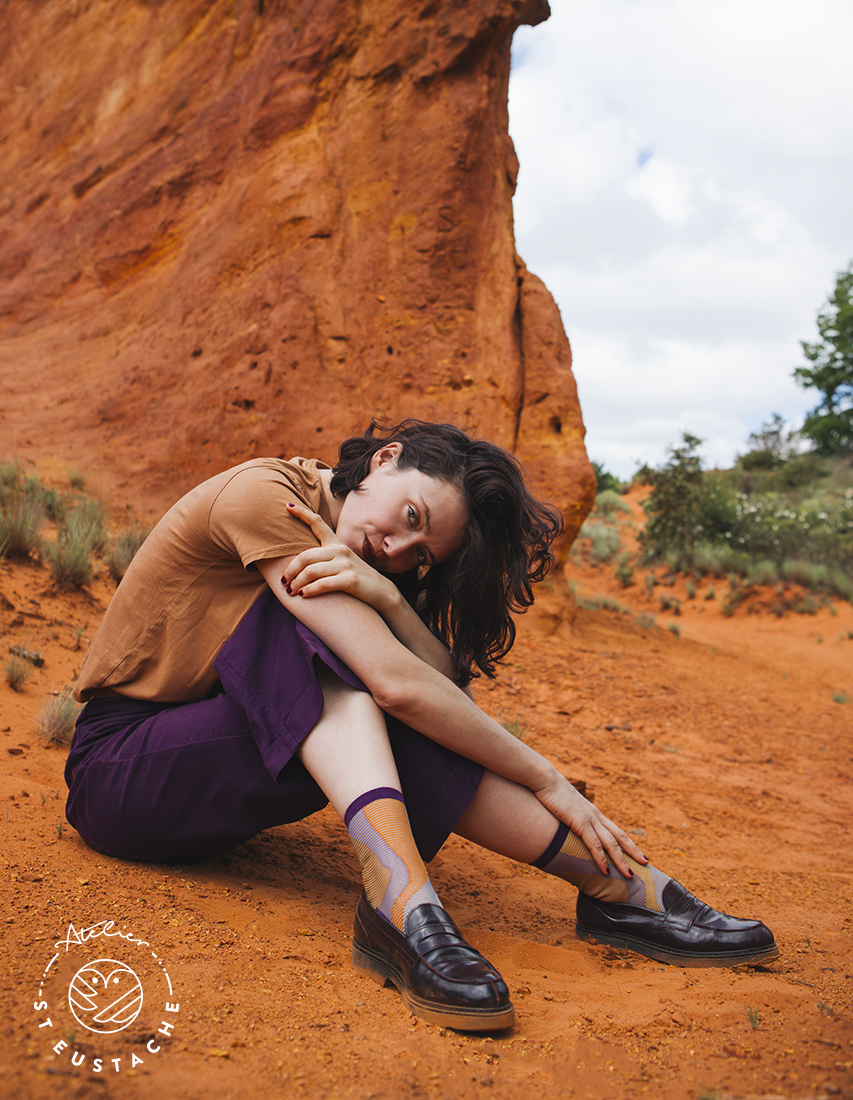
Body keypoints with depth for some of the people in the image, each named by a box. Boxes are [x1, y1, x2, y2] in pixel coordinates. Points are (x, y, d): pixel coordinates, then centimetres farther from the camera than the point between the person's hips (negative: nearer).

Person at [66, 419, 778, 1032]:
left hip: (215, 782, 6)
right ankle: (403, 900, -40)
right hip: (116, 772, -6)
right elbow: (395, 682, -29)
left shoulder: (360, 565, 4)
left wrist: (388, 595, -30)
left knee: (403, 734, -20)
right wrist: (548, 782, -23)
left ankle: (624, 893, -20)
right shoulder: (264, 495, -22)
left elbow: (448, 685, -12)